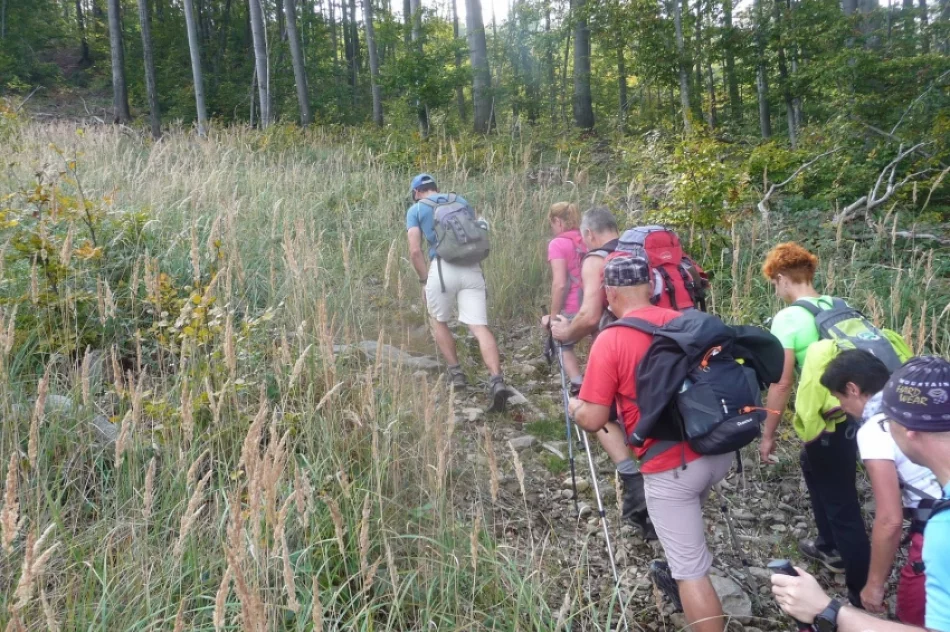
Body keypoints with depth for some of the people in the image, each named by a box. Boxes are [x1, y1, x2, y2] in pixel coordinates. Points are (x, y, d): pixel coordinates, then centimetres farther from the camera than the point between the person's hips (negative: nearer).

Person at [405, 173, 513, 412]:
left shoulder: (416, 209, 10)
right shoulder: (461, 201, 21)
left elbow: (415, 251, 0)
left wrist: (424, 280, 8)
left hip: (443, 267, -3)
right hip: (472, 267, 3)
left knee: (439, 321, 22)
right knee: (480, 327, -3)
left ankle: (456, 373, 20)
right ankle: (497, 381, -19)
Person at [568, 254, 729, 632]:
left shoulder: (610, 340, -12)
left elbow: (593, 420, -11)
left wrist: (572, 405, 11)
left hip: (671, 468, -7)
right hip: (720, 451, 7)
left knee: (691, 569, 4)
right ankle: (675, 570, 53)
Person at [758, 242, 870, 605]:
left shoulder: (788, 318, -14)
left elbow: (782, 384, -17)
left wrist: (768, 435, -8)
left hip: (826, 422, -8)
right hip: (855, 412, 8)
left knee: (842, 506, 1)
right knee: (811, 466, 30)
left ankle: (864, 597, 10)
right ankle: (830, 547, 45)